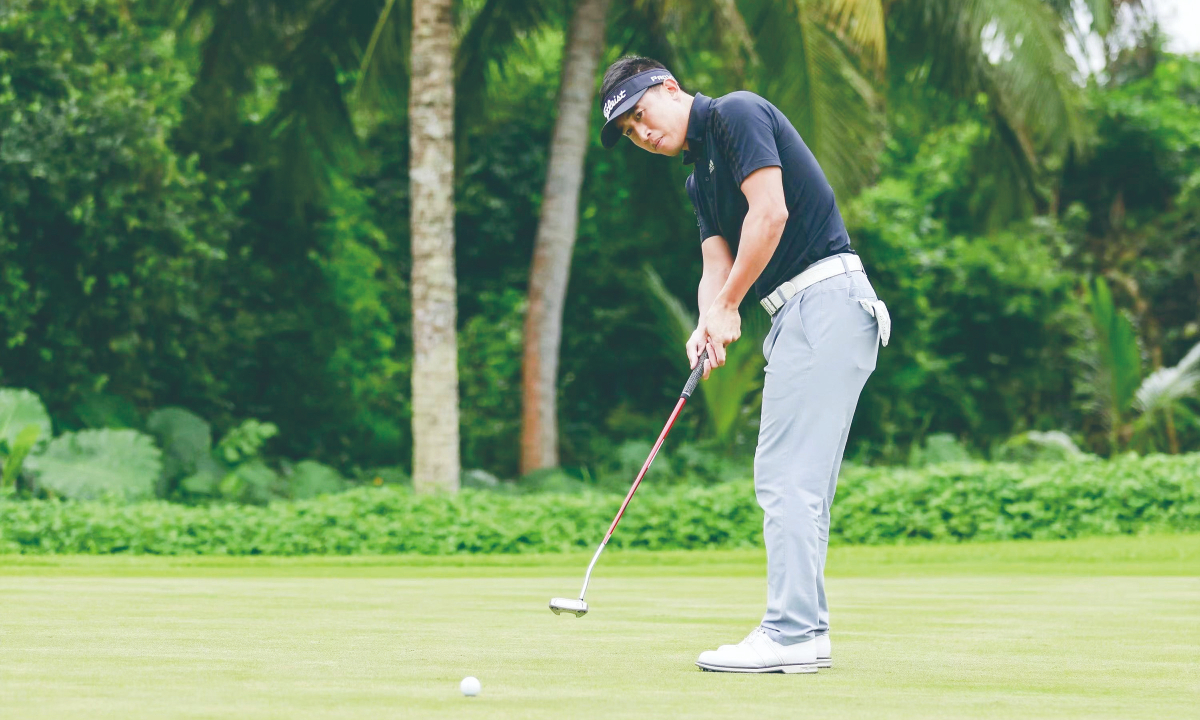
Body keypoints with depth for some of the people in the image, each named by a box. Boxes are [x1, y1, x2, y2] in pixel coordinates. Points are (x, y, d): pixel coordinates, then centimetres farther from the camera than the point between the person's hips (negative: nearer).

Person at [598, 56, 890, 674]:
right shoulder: (700, 177, 22)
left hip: (824, 295, -10)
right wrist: (708, 325, -9)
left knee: (788, 475, -12)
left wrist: (727, 306, -9)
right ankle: (806, 632, 12)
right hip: (796, 316, 10)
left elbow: (770, 212, -16)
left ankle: (789, 634, -14)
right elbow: (717, 266, 14)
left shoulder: (736, 114, -6)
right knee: (792, 480, 10)